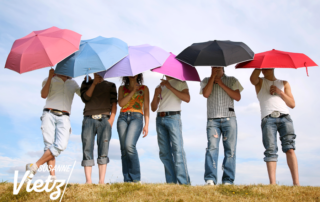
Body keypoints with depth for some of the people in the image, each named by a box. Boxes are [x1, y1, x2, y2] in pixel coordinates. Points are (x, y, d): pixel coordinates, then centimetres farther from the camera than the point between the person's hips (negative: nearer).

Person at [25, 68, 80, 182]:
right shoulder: (49, 80, 15)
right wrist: (50, 77, -6)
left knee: (61, 145, -19)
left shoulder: (73, 83, 23)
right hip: (49, 114, -1)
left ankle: (34, 166, -11)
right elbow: (43, 95, -2)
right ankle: (52, 176, -7)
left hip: (64, 117, 2)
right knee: (49, 145, -9)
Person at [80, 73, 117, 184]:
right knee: (87, 149, -6)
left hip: (104, 119, 0)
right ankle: (88, 180, -6)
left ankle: (102, 181, -5)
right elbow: (85, 98, 2)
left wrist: (111, 119, -6)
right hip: (89, 119, 1)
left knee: (103, 151, -5)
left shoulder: (110, 85, 18)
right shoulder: (86, 83, 19)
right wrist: (94, 83, -3)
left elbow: (114, 103, 8)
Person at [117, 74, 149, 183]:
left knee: (129, 145, -24)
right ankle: (127, 180, -1)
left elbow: (146, 108, 9)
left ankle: (136, 178, -15)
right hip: (123, 118, 3)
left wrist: (146, 125, -1)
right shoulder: (122, 88, 20)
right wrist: (133, 91, -1)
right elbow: (121, 103, 2)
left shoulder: (144, 88, 15)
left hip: (136, 117, -3)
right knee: (124, 149, -5)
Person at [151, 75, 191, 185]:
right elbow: (153, 108, 19)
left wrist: (170, 87, -10)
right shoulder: (160, 86, 23)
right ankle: (171, 182, 3)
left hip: (173, 117, -5)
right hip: (160, 119, 5)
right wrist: (156, 95, -1)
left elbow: (187, 99, -8)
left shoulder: (181, 83, 11)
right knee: (164, 152, 0)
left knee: (178, 149, -14)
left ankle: (184, 182, -13)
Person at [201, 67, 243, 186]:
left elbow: (238, 97, 1)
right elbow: (206, 94, -4)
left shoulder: (232, 80, 15)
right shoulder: (206, 81, 17)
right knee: (212, 147, -14)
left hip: (229, 119, 1)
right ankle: (210, 179, -15)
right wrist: (213, 76, -1)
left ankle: (228, 180, 1)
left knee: (230, 150, -3)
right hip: (212, 119, 0)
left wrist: (221, 83, -1)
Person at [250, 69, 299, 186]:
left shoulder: (284, 83, 25)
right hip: (268, 119, -1)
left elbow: (292, 104, 16)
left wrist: (280, 92, 4)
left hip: (284, 117, 1)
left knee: (289, 148, -13)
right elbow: (252, 79, -7)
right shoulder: (260, 82, 21)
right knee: (270, 150, -12)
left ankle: (296, 183, -16)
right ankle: (272, 183, -16)